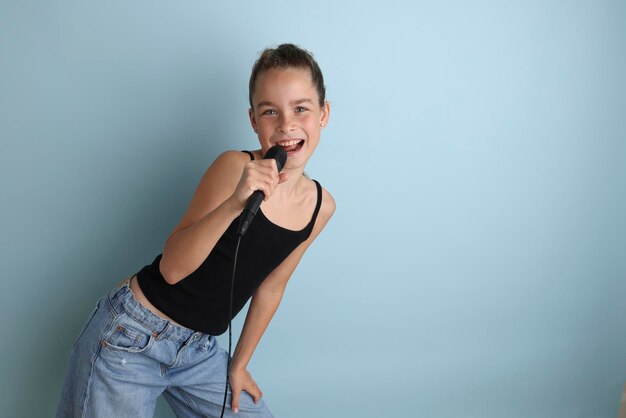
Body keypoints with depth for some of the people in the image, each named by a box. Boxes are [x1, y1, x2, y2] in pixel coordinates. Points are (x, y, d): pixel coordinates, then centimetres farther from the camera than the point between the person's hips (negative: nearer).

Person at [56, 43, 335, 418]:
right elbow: (172, 267, -22)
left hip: (199, 351, 6)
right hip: (133, 336, -5)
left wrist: (239, 364, 14)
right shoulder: (235, 167, -19)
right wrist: (234, 204, -35)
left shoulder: (321, 207, -2)